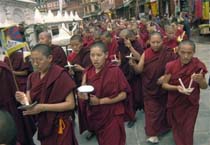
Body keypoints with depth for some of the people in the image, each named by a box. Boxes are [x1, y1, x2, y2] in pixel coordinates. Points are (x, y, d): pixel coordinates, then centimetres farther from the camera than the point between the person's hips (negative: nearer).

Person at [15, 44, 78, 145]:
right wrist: (24, 99, -16)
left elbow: (71, 104, -18)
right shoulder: (33, 77, 4)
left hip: (59, 126, -6)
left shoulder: (60, 75, -16)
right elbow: (31, 101, 6)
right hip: (42, 125, 6)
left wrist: (43, 107, -26)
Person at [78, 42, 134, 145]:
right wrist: (83, 94, -17)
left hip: (112, 116, -5)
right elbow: (82, 94, 7)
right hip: (95, 115, 6)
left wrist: (100, 101, -22)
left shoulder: (115, 71, -17)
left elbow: (123, 94, -17)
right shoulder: (88, 72, -1)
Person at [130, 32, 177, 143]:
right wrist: (134, 65, -32)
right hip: (149, 87, 0)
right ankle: (152, 133, 14)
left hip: (163, 87, 0)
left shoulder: (168, 54, -12)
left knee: (162, 108, 19)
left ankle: (162, 127, 43)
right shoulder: (146, 53, -8)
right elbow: (139, 70, -11)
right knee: (152, 110, 2)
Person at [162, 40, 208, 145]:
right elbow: (164, 84, -8)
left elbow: (204, 87, -5)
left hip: (191, 104, -1)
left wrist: (200, 80, -28)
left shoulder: (198, 66, -14)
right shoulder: (171, 65, -15)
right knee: (177, 130, 20)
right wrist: (177, 87, -27)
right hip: (175, 104, 1)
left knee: (187, 131, 7)